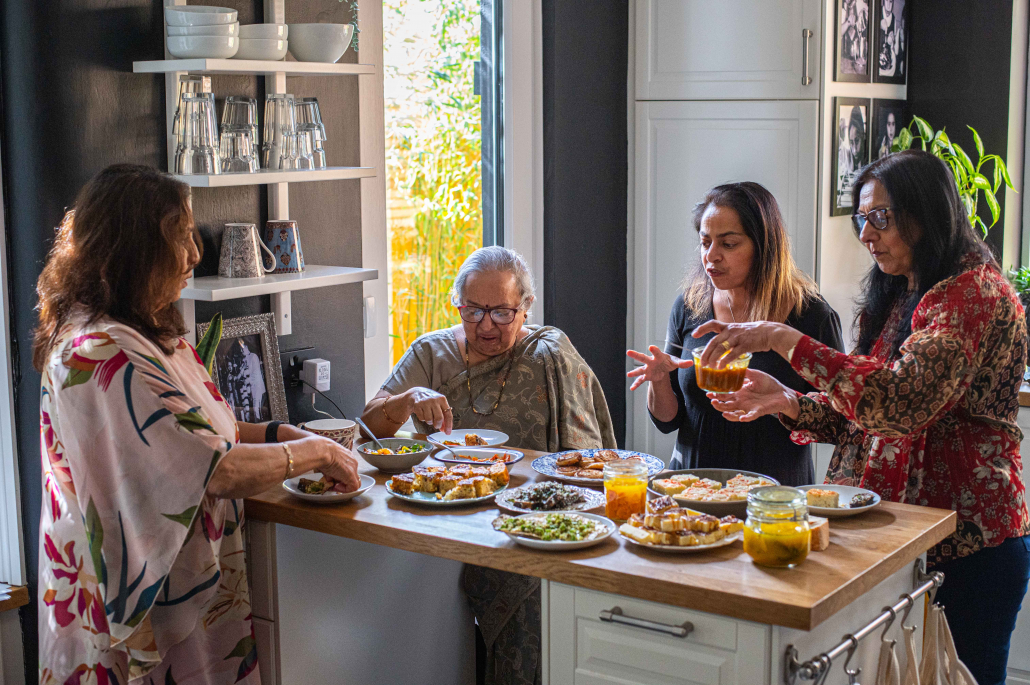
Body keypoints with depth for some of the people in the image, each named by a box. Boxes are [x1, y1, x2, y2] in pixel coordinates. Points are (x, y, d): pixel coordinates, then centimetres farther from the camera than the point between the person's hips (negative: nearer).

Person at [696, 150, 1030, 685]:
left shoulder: (975, 294, -14)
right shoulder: (899, 297, 15)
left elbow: (901, 399, -30)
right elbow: (864, 417, 13)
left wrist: (783, 338, -31)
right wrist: (785, 400, -6)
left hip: (966, 547, -8)